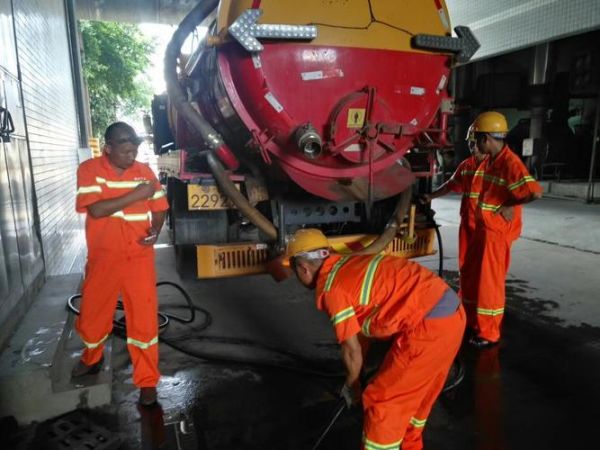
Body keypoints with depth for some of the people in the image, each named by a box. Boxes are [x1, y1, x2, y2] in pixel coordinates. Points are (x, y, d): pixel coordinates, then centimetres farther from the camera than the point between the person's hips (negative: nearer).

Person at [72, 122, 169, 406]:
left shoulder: (144, 171, 0)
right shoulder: (89, 169, -6)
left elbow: (158, 209, 6)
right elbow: (96, 210, -19)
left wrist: (155, 231, -14)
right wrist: (135, 195, -23)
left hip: (139, 258, 0)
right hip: (103, 257, 0)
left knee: (144, 318, 0)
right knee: (92, 313, 17)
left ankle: (148, 381, 15)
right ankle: (91, 359, 48)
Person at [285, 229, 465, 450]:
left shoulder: (330, 289, -9)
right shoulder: (350, 266, 16)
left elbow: (352, 349, -1)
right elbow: (363, 328, 25)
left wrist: (352, 384, 20)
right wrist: (356, 376, 35)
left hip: (429, 326, -9)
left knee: (382, 401, 7)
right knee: (416, 390, 28)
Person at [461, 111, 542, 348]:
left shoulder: (510, 163, -20)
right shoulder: (488, 161, 8)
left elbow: (535, 192, -29)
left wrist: (510, 206, -16)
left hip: (498, 231, -9)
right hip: (482, 227, 9)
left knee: (489, 280, 0)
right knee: (470, 274, 17)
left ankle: (488, 334, 15)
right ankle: (472, 321, 33)